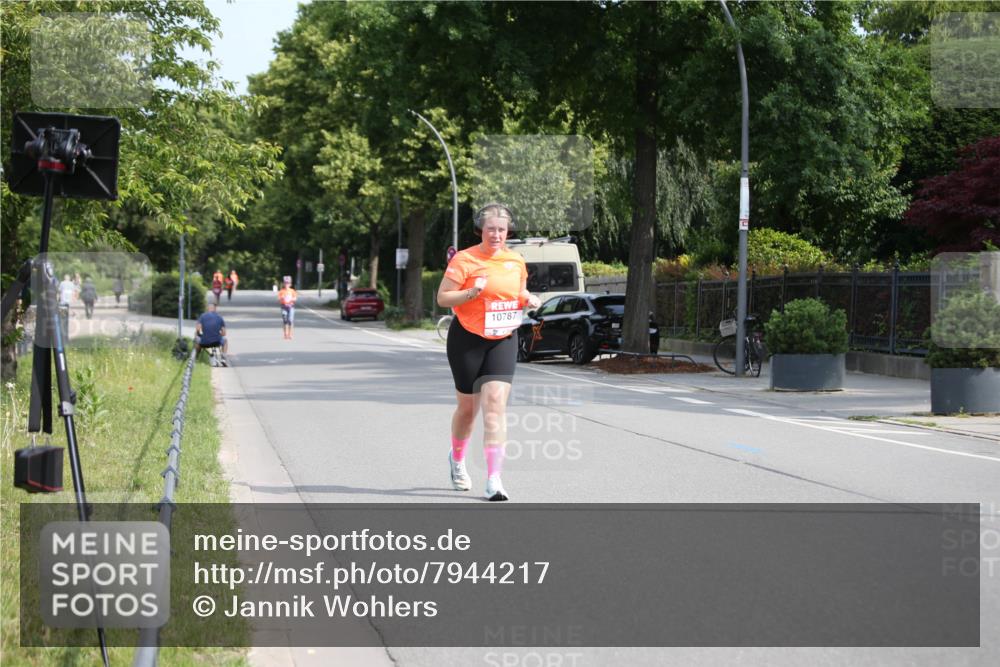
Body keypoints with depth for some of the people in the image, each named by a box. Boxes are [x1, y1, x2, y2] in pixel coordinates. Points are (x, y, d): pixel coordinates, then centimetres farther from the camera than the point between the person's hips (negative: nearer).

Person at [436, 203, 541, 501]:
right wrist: (471, 293, -25)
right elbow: (442, 298, -9)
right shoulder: (465, 260, -9)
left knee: (495, 401, -14)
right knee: (467, 406, 9)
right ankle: (457, 459, 40)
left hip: (503, 340, 3)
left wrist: (529, 299, 0)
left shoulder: (516, 261, 6)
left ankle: (494, 479, -16)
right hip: (467, 339, -3)